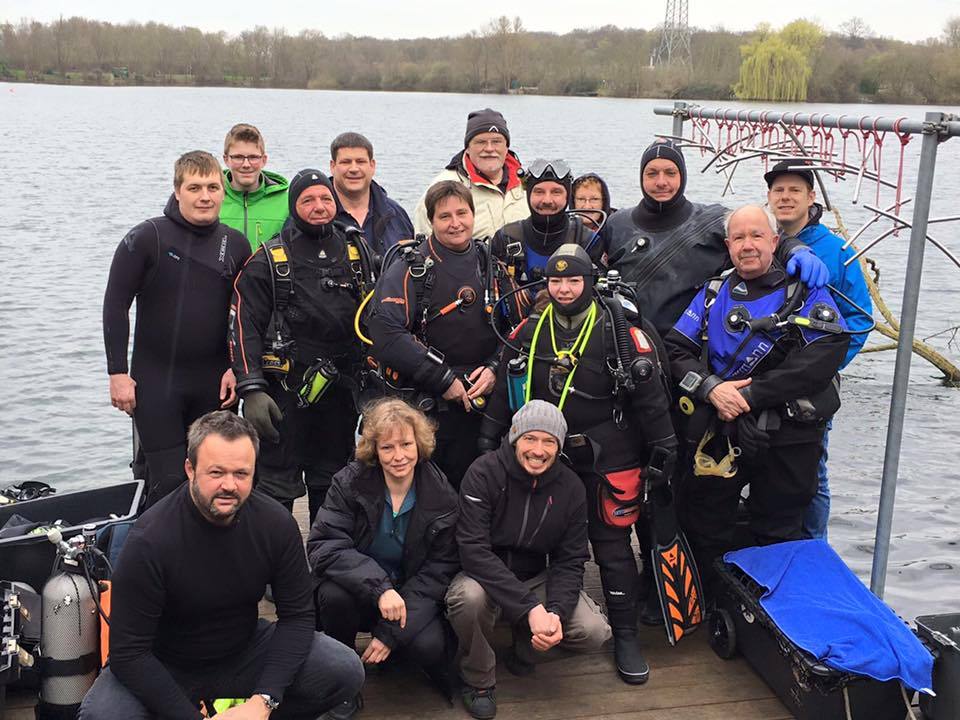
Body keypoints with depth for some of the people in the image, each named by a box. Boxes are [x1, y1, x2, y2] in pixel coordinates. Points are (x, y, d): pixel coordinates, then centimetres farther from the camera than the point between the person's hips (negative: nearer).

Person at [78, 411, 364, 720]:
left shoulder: (276, 523, -14)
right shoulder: (150, 540, -25)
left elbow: (297, 615, -9)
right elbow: (129, 652, -22)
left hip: (243, 653, 3)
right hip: (165, 668, -2)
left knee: (346, 670, -17)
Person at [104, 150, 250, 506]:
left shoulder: (236, 245, 4)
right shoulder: (147, 237, -7)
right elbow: (115, 305, -5)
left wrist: (237, 367, 2)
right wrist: (117, 372, -8)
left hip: (215, 384, 4)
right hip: (155, 381, -3)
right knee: (169, 480, -4)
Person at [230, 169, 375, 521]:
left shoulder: (357, 253, 9)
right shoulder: (268, 260, -3)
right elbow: (245, 327, -8)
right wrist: (251, 389, -18)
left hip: (340, 389, 4)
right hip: (285, 389, -4)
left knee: (334, 486, 16)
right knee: (277, 486, -1)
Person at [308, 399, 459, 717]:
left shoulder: (442, 497, -10)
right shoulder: (350, 482, -12)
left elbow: (438, 570, -8)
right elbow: (323, 547, -20)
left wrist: (392, 631, -17)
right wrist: (380, 588, -35)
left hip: (411, 595, 0)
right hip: (360, 593, 0)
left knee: (429, 645, -30)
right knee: (334, 593, -33)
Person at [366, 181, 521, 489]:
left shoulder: (493, 267, 9)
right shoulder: (411, 270, -5)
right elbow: (385, 334, -17)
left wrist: (496, 368, -6)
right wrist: (443, 380, -17)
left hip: (483, 404, 4)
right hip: (425, 406, -4)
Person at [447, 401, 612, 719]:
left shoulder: (570, 487, -6)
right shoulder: (484, 473, -19)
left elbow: (570, 561, -4)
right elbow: (473, 549, -27)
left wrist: (556, 611, -26)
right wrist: (530, 608, -34)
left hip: (536, 579, 3)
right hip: (485, 576, -3)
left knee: (594, 632, -20)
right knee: (468, 597, -38)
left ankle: (526, 642, 13)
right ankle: (479, 680, -7)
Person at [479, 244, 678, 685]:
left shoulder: (620, 329, -7)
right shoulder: (530, 331, 4)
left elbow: (649, 391, -6)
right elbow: (505, 389, 9)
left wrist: (663, 446, -6)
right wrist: (488, 440, 9)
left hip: (608, 455, -3)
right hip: (547, 452, 4)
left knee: (612, 541, 1)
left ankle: (626, 635, 12)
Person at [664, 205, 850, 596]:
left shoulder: (806, 293, -2)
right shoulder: (712, 293, 11)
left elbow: (825, 356, -16)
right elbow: (676, 347, 5)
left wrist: (750, 395, -18)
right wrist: (711, 388, -15)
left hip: (786, 437, -3)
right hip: (718, 431, 3)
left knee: (779, 534, 10)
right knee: (704, 526, 11)